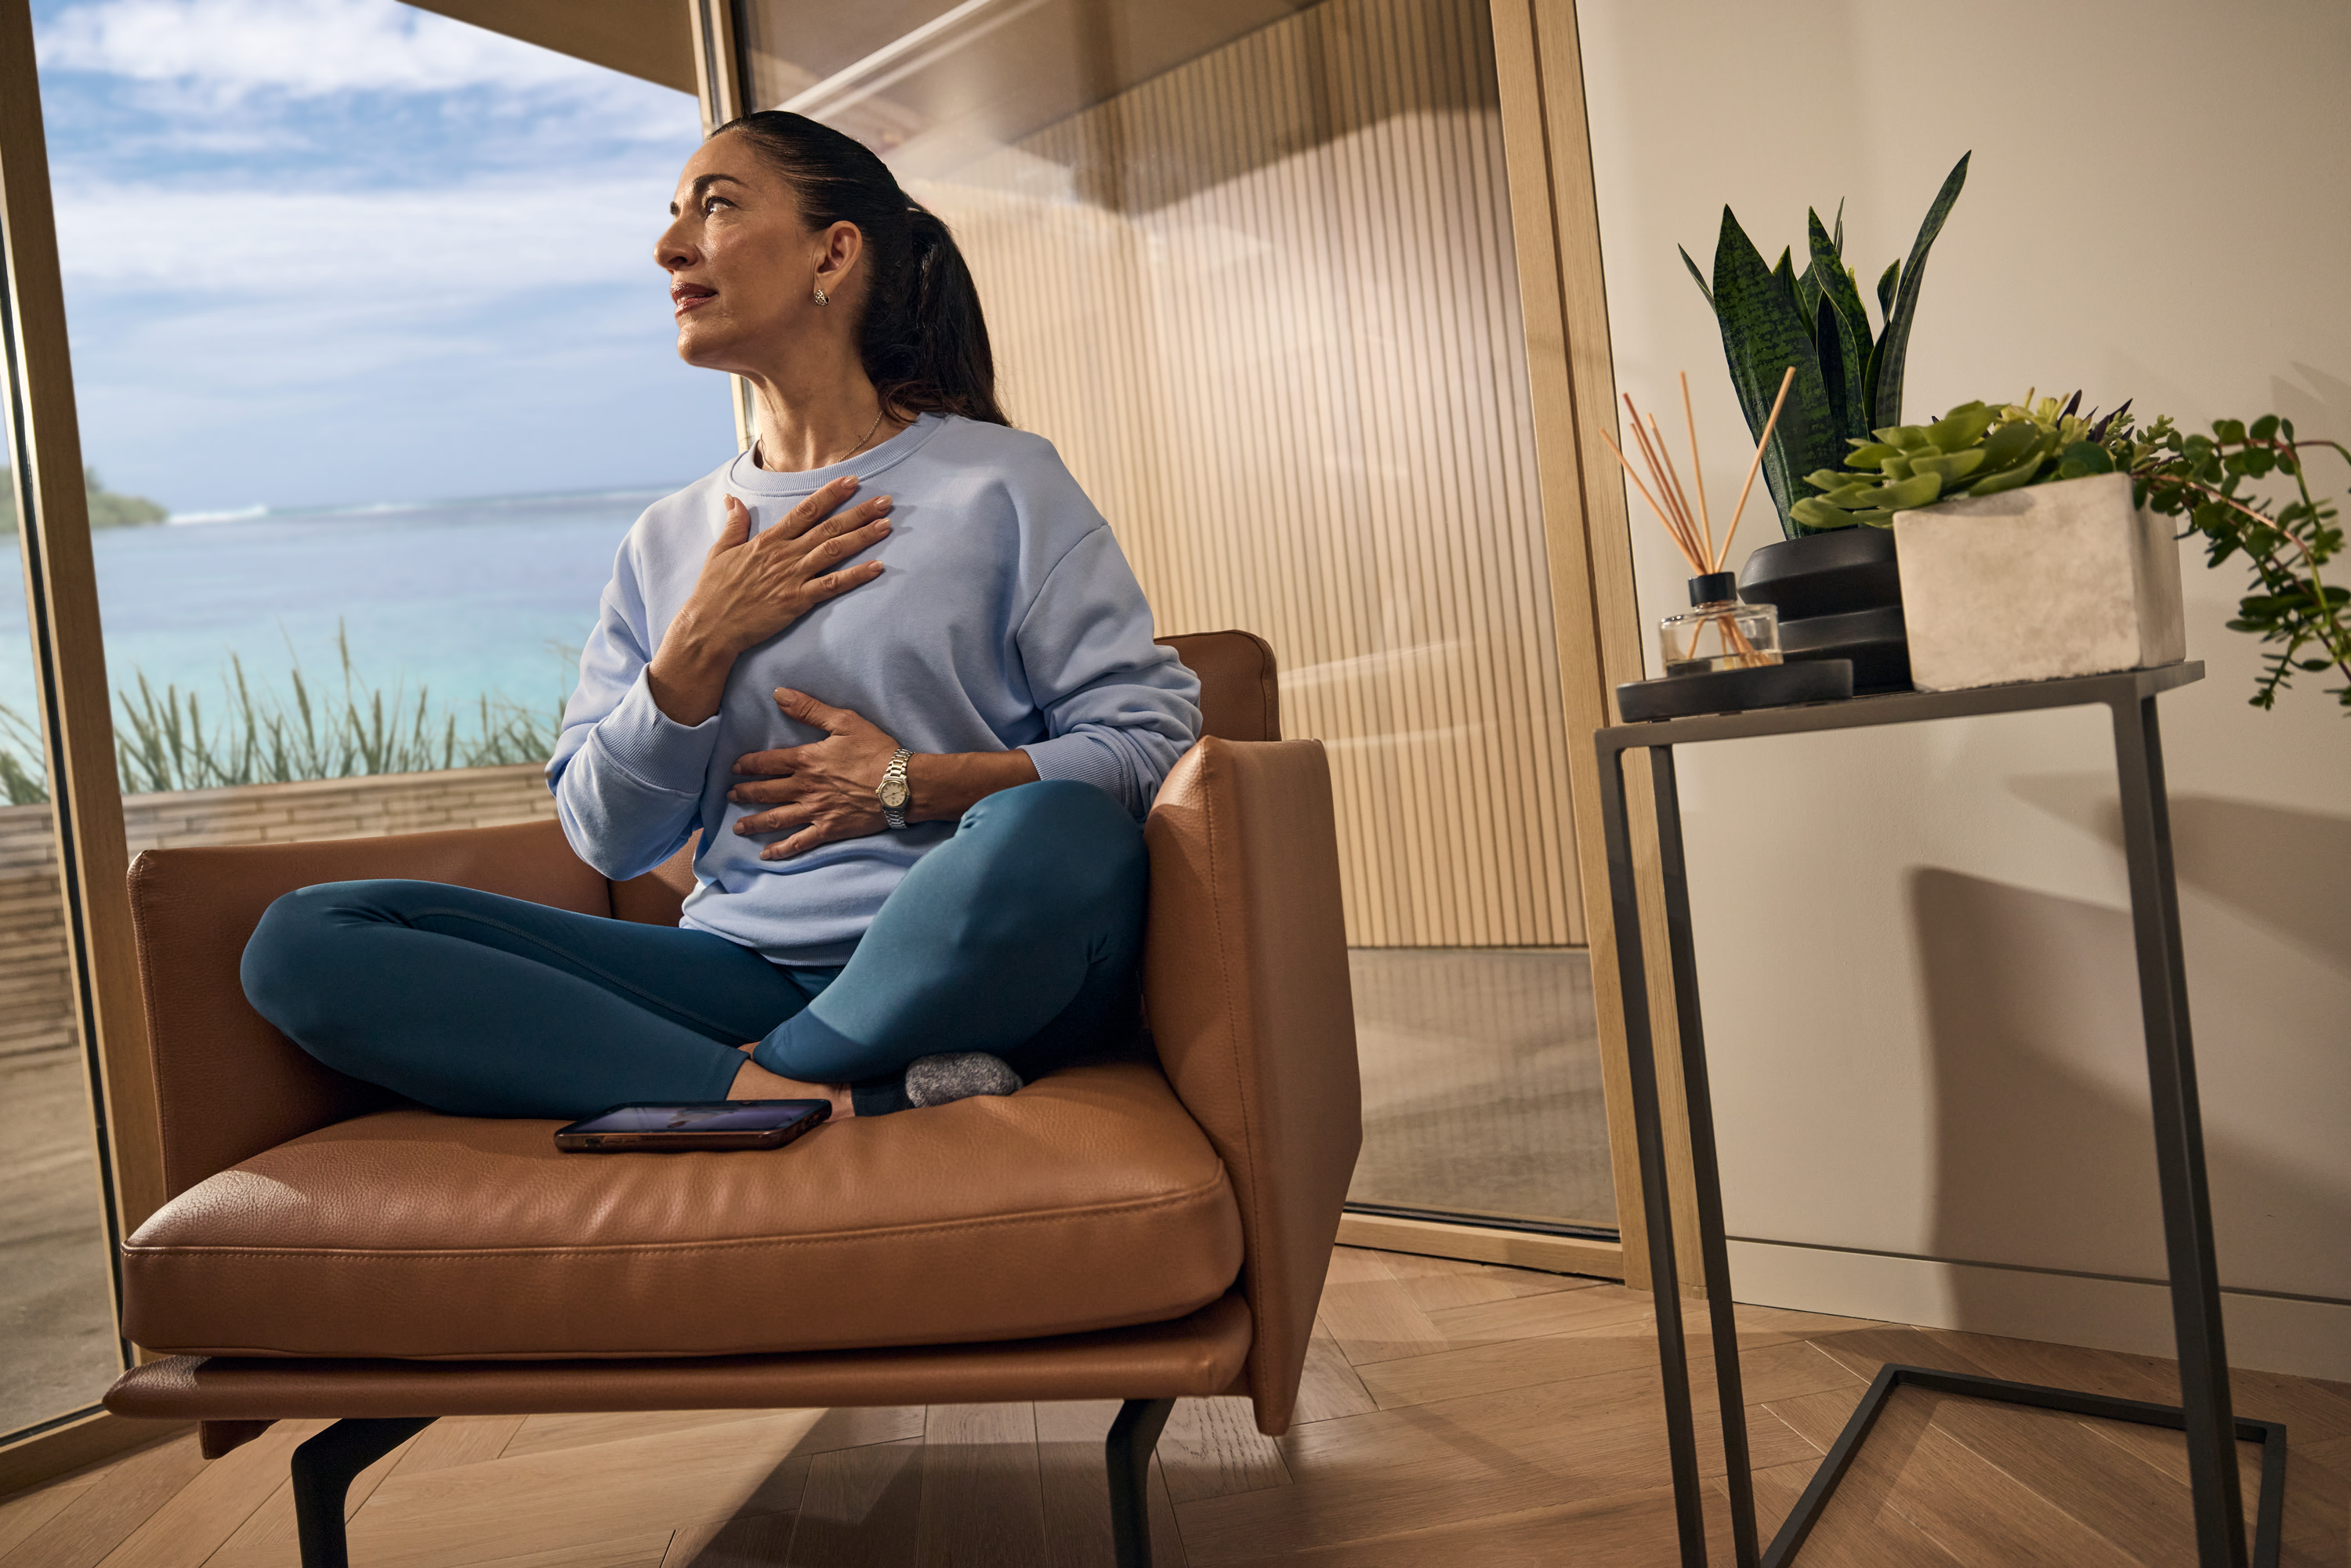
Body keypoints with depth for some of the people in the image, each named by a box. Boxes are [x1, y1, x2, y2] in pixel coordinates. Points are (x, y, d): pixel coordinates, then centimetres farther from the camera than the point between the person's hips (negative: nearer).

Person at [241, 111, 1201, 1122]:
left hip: (970, 963, -4)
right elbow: (607, 839, 12)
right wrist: (700, 648, -3)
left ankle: (735, 1093, -15)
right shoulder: (668, 542, 17)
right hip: (742, 970, 4)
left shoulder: (999, 483, 5)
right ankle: (830, 1103, -23)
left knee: (1051, 836, -39)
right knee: (303, 939, -11)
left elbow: (1157, 733, -1)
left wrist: (911, 784, -9)